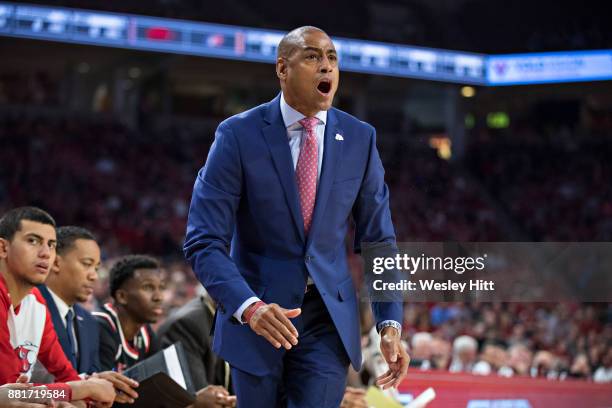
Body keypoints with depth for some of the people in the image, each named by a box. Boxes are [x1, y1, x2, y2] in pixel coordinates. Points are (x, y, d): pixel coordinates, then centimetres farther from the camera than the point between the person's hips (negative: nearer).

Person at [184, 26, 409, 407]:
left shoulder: (360, 138, -1)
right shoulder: (238, 135, -10)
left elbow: (378, 240, 6)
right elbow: (204, 242, -14)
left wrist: (390, 324, -5)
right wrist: (249, 306, -30)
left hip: (328, 318, 2)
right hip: (256, 315, -1)